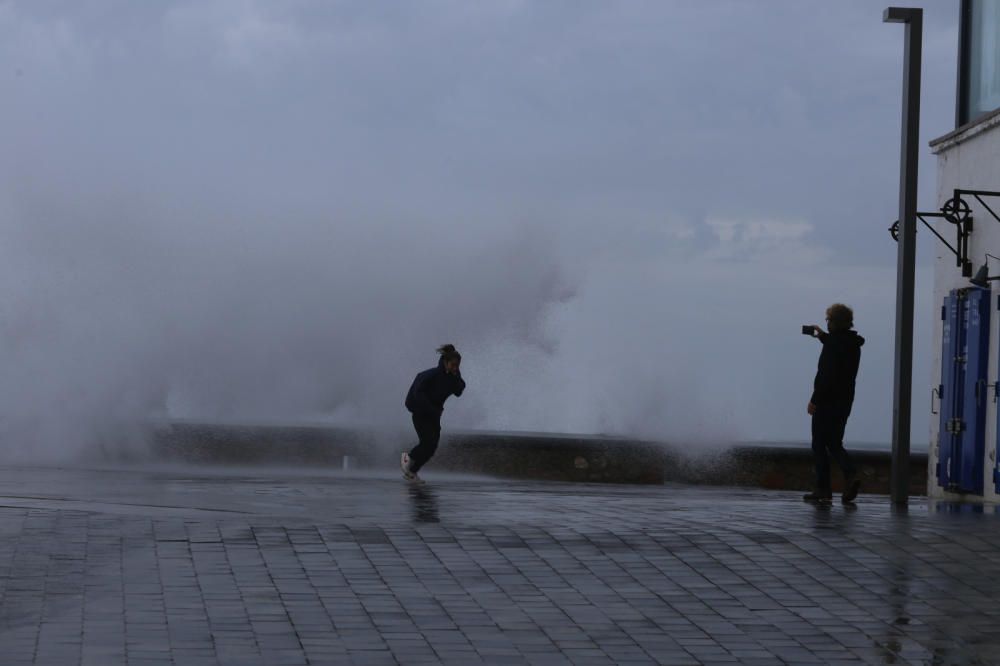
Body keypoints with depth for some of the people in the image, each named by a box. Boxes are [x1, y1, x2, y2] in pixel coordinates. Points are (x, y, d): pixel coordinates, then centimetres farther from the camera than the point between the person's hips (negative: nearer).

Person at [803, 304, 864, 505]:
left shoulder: (833, 342, -16)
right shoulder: (853, 343, 9)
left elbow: (826, 375, -21)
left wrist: (814, 400, -17)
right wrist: (823, 337, 33)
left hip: (827, 402, -8)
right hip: (845, 401, 8)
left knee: (819, 445, 1)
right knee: (834, 444, 15)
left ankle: (823, 490, 1)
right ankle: (851, 475, -7)